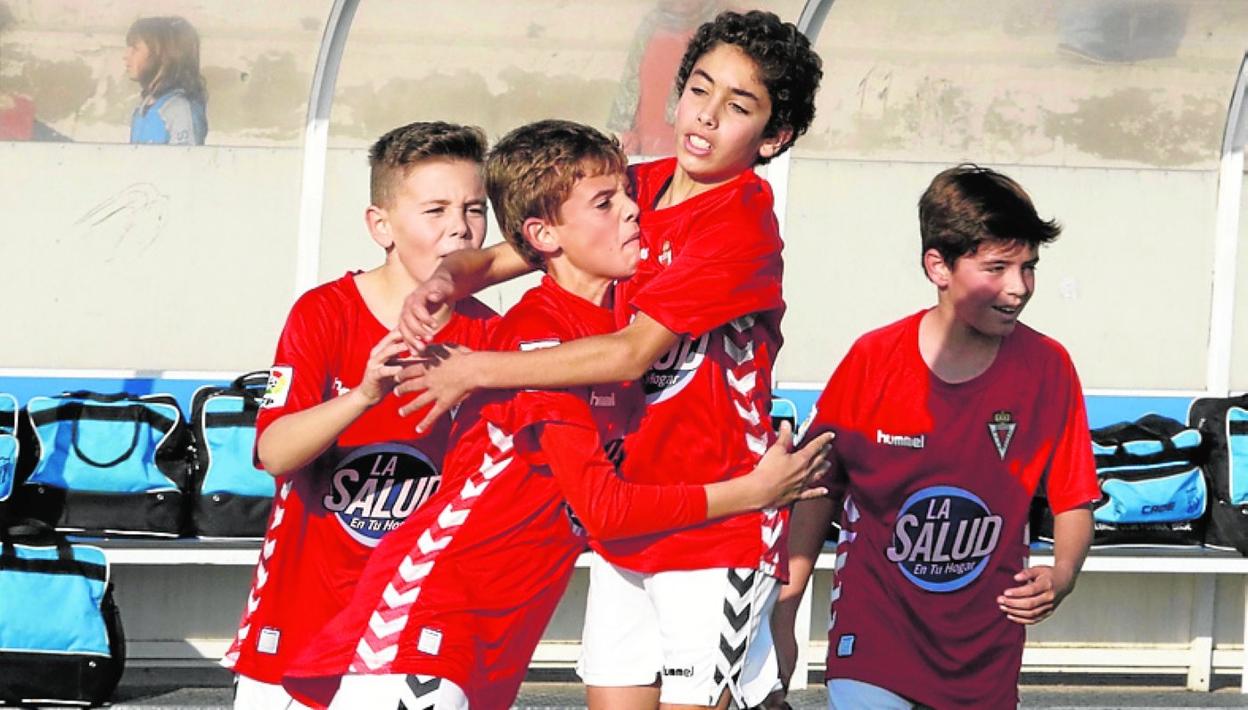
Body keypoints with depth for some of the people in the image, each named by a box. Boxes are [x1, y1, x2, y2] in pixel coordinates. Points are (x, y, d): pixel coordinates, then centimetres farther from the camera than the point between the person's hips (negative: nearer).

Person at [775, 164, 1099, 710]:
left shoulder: (1047, 368, -4)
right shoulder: (874, 359, -7)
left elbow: (1073, 501, 4)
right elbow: (818, 490, 2)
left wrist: (1062, 575, -16)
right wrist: (782, 618, 1)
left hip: (985, 656, 2)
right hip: (872, 638, -2)